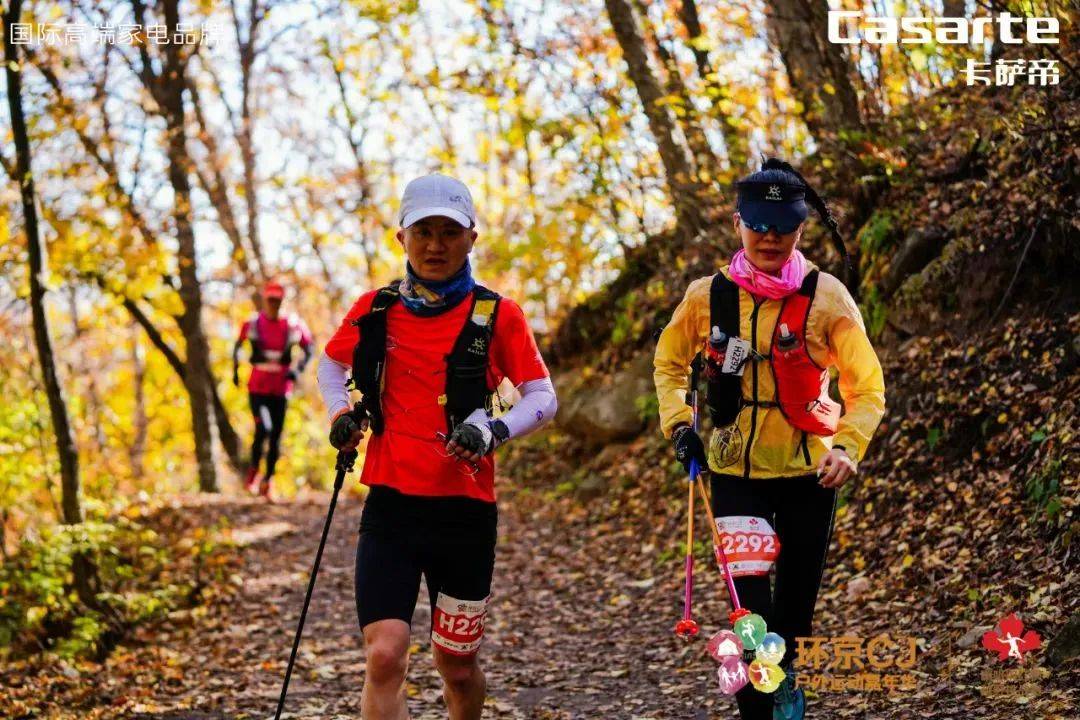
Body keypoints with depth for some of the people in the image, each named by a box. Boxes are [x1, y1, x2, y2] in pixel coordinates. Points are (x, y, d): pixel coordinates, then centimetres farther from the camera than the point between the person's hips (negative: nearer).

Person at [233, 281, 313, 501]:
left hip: (281, 389, 2)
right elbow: (238, 345, 15)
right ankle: (253, 471, 6)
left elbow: (308, 350, 6)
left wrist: (297, 369, -11)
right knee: (263, 429, -19)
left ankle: (267, 482, 18)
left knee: (276, 438, 6)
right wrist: (235, 370, 11)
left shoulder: (293, 325, -3)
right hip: (257, 387, -2)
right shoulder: (252, 323, -3)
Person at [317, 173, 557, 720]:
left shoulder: (497, 316, -2)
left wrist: (492, 431, -20)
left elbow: (543, 398, -1)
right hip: (392, 507, 1)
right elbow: (330, 363, 22)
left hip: (465, 510, 0)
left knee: (456, 664, 12)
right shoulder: (376, 310, 4)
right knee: (384, 655, -14)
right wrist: (341, 413, 2)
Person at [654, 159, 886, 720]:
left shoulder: (826, 298, -11)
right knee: (750, 603, -12)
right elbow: (669, 361, 13)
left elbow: (867, 387, -6)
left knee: (796, 600, 13)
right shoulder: (709, 296, -5)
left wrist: (848, 447, -22)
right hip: (735, 471, 0)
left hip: (809, 472, 0)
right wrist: (678, 424, -1)